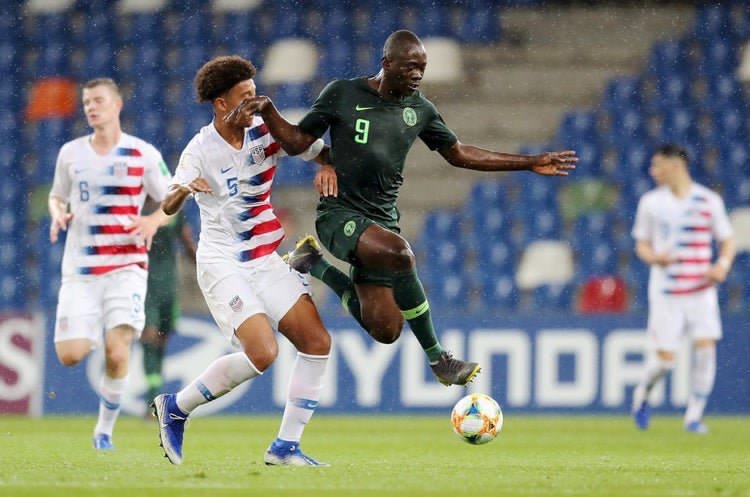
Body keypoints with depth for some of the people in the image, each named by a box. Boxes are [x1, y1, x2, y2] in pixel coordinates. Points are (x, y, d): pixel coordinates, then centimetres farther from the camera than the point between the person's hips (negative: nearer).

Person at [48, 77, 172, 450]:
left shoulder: (143, 154, 0)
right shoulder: (70, 153, 8)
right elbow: (56, 196, 21)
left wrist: (154, 221, -15)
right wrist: (58, 214, -2)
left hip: (126, 266, -2)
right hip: (80, 269, 2)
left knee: (116, 353, -16)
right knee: (70, 355, -9)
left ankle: (105, 429, 4)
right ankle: (94, 337, 28)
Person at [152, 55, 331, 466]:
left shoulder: (267, 131, -1)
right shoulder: (201, 149, -13)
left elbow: (323, 152, 9)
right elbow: (168, 208, -19)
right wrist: (183, 190, -42)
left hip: (266, 261, 6)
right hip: (223, 264, -6)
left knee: (317, 342, -4)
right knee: (262, 353, -21)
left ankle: (286, 447, 4)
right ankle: (174, 408, -1)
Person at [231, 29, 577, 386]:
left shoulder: (420, 110, 7)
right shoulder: (342, 94, -4)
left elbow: (458, 154, 18)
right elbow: (297, 142, 1)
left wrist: (531, 164, 17)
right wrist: (267, 111, -18)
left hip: (382, 220, 6)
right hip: (340, 215, -6)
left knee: (385, 331, -3)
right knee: (399, 254, -35)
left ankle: (316, 263, 20)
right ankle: (436, 357, -19)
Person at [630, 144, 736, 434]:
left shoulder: (709, 201, 1)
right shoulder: (650, 202, 4)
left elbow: (727, 240, 8)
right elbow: (642, 244, 10)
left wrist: (723, 264, -12)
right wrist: (654, 257, -12)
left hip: (701, 290, 0)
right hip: (665, 291, 0)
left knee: (705, 347, -13)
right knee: (664, 359, -6)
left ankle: (694, 415, 0)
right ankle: (642, 394, 26)